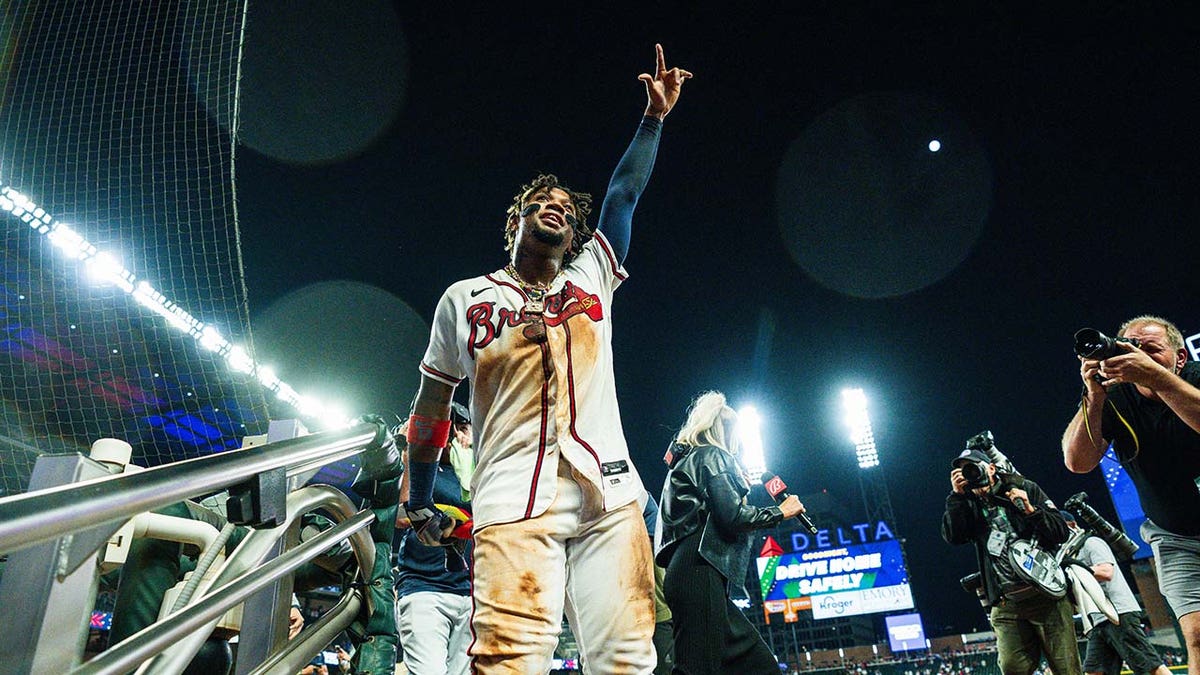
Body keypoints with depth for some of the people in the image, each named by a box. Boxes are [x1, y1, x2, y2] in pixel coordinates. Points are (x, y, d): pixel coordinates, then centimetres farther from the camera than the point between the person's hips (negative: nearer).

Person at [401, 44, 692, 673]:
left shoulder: (591, 279, 22)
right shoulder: (465, 298, 16)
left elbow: (624, 194, 18)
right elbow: (430, 409, 20)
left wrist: (654, 116, 16)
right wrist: (418, 504, 21)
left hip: (609, 497, 2)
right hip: (513, 506, -2)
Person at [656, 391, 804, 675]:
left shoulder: (687, 460, 30)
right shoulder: (713, 455, 2)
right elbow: (732, 515, -10)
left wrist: (738, 484, 31)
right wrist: (779, 512, 4)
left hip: (689, 573, 10)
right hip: (700, 572, -10)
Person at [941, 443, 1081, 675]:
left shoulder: (1025, 489, 8)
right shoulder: (970, 505, 14)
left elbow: (1060, 532, 3)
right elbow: (952, 536, -4)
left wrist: (1031, 511, -14)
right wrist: (957, 495, -9)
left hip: (1045, 594, -2)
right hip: (1005, 605, 2)